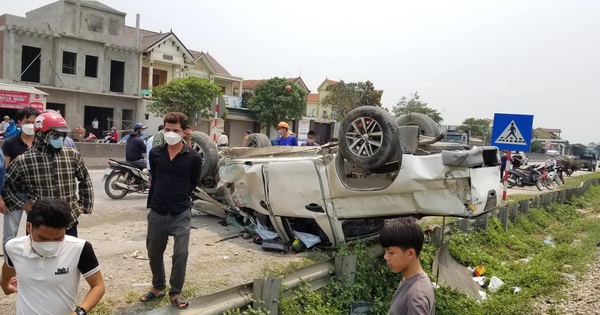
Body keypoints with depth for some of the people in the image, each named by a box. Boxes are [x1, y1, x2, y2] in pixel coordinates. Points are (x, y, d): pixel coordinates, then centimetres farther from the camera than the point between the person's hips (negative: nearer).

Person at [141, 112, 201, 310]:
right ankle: (158, 287, 36)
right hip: (157, 212, 3)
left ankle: (175, 293, 16)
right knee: (154, 253, 14)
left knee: (180, 254, -4)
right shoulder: (155, 154, 0)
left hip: (181, 213, -3)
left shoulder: (193, 158, -9)